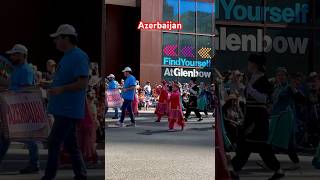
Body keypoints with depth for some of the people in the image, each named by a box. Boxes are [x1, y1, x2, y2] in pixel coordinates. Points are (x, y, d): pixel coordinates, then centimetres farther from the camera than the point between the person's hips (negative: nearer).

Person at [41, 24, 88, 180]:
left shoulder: (79, 57, -14)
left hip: (68, 110, -10)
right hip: (62, 109, 10)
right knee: (71, 145, 13)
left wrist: (61, 89, -29)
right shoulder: (67, 56, 17)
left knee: (53, 143, -8)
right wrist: (51, 86, 17)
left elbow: (83, 83, -22)